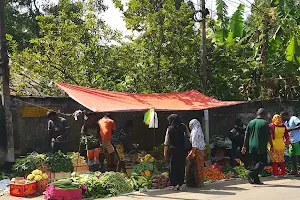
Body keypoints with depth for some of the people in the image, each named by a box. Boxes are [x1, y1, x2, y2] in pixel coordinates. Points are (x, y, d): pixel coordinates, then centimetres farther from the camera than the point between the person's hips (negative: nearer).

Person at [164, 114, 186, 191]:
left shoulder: (170, 129, -4)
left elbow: (167, 142, -5)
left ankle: (174, 185, 7)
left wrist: (165, 152, 1)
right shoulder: (182, 127, 4)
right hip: (182, 151, 3)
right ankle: (180, 185, 12)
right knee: (181, 168, 9)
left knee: (173, 168, 6)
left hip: (173, 151, -3)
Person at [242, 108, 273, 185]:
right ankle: (251, 172, -20)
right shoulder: (265, 123, -7)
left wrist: (244, 146, 15)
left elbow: (246, 136, 10)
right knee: (262, 162, 0)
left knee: (255, 163, 12)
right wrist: (271, 145, 4)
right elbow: (268, 136, -7)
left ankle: (256, 180, 10)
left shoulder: (251, 122, 8)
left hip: (252, 147, 6)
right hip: (261, 147, -5)